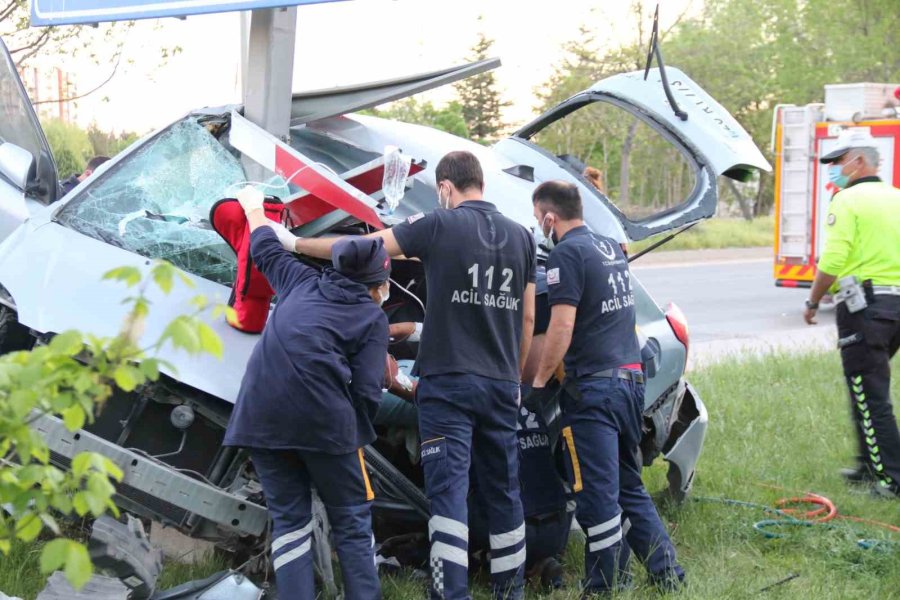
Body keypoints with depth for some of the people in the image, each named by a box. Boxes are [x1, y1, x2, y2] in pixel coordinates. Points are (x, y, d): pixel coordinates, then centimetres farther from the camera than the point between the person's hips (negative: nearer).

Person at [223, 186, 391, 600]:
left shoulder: (303, 283, 22)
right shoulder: (373, 316, 9)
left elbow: (266, 251, 39)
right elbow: (366, 391, -2)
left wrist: (254, 209, 56)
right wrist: (356, 439, 9)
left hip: (261, 414, 4)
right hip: (322, 418, -4)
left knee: (288, 518, 10)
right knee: (351, 521, 9)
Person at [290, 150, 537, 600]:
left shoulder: (440, 225, -6)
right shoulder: (521, 236, 9)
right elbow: (527, 318, 12)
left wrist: (296, 243, 8)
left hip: (447, 382, -5)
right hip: (501, 385, 5)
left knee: (448, 493, -6)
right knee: (504, 491, 14)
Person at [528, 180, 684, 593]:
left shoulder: (567, 254, -12)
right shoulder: (612, 248, 15)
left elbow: (561, 328, -17)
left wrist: (540, 381, -8)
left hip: (593, 388, -9)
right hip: (632, 378, 9)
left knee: (597, 497, -3)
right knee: (629, 487, 18)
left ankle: (603, 588, 3)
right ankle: (667, 574, 17)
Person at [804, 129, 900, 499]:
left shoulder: (848, 201, -9)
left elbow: (832, 262, -16)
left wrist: (813, 303, -3)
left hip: (864, 305, -8)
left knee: (869, 397, -2)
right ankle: (870, 465, 28)